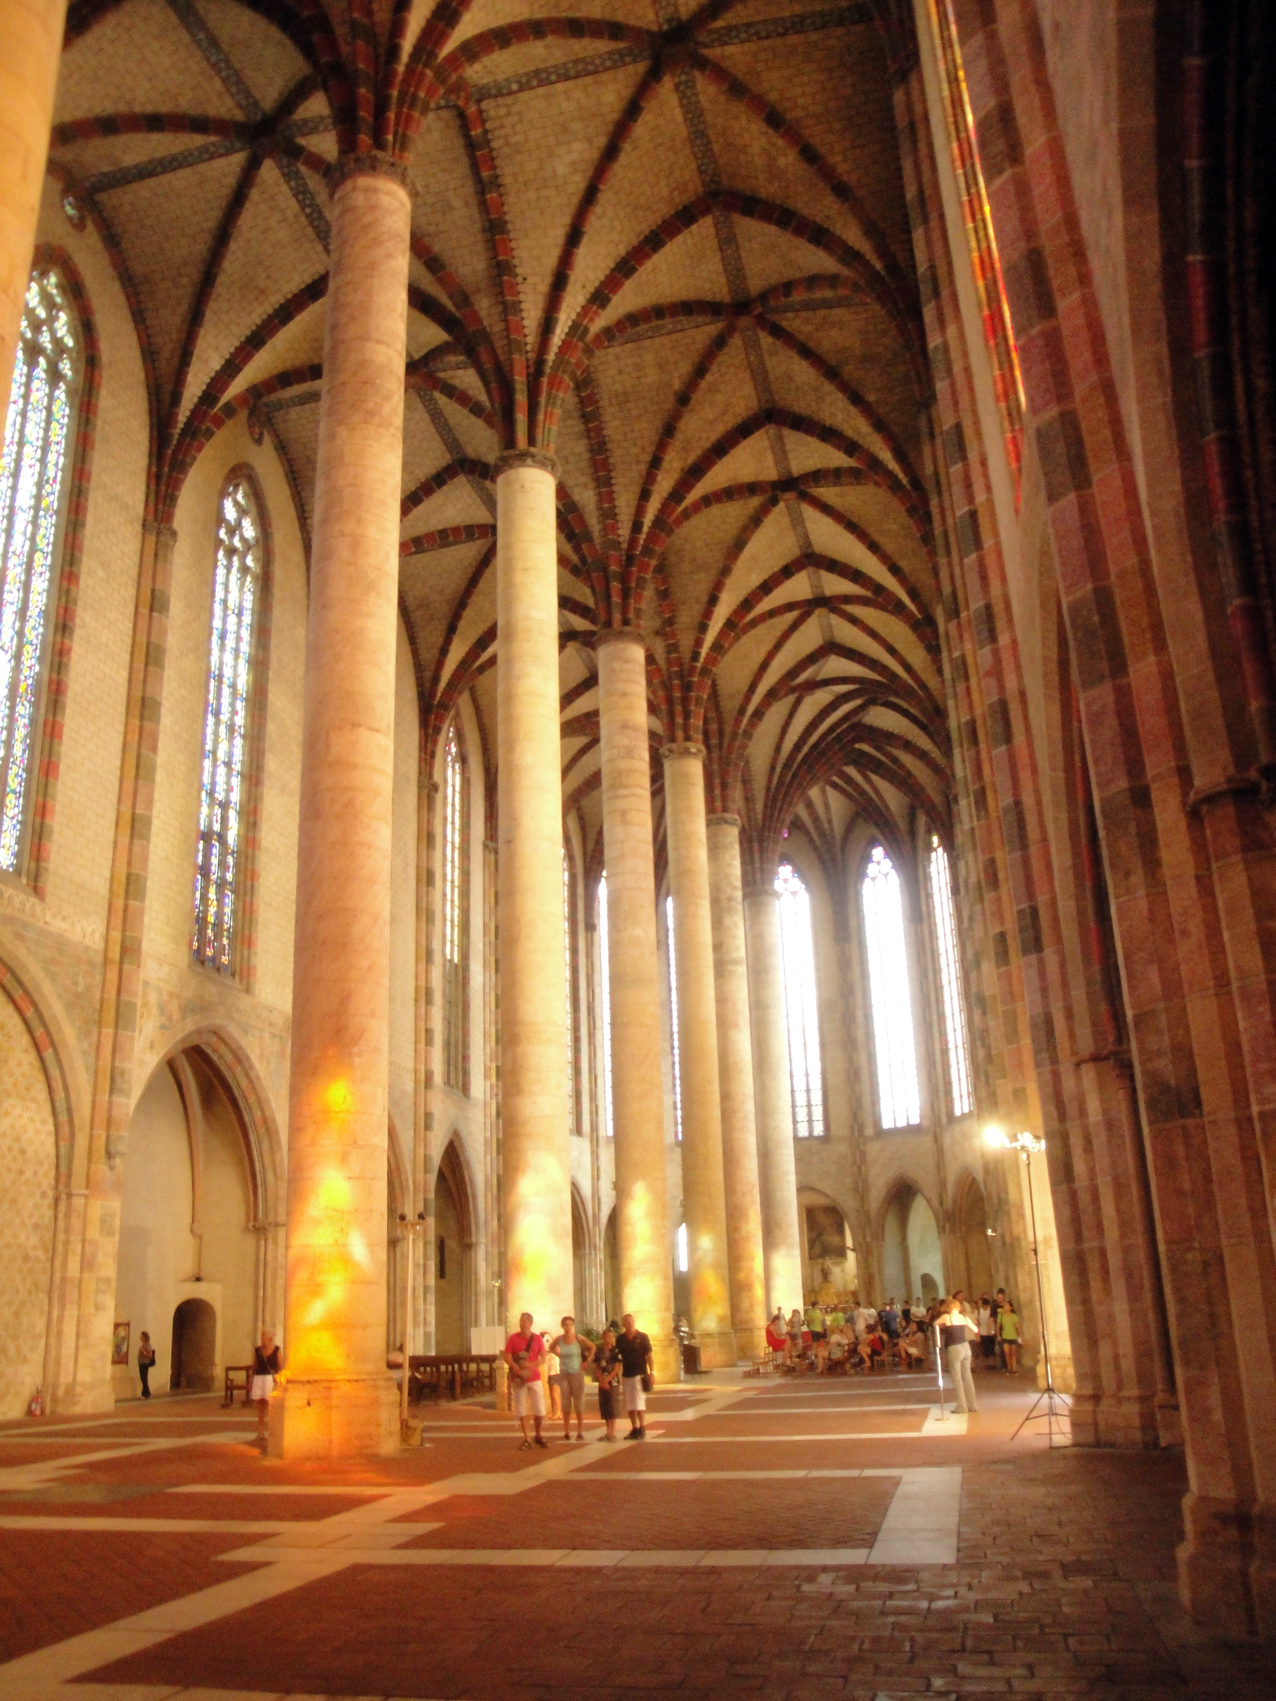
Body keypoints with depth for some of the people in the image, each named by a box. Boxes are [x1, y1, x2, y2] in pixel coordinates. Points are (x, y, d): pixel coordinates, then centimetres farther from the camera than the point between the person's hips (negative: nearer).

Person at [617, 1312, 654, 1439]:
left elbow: (649, 1356, -2)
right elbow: (618, 1357, 9)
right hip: (626, 1375, 4)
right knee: (629, 1406, 7)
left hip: (640, 1374, -4)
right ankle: (634, 1429, 17)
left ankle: (642, 1430, -2)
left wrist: (651, 1373, -8)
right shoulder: (621, 1339, 5)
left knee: (639, 1404, -9)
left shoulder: (643, 1337, -3)